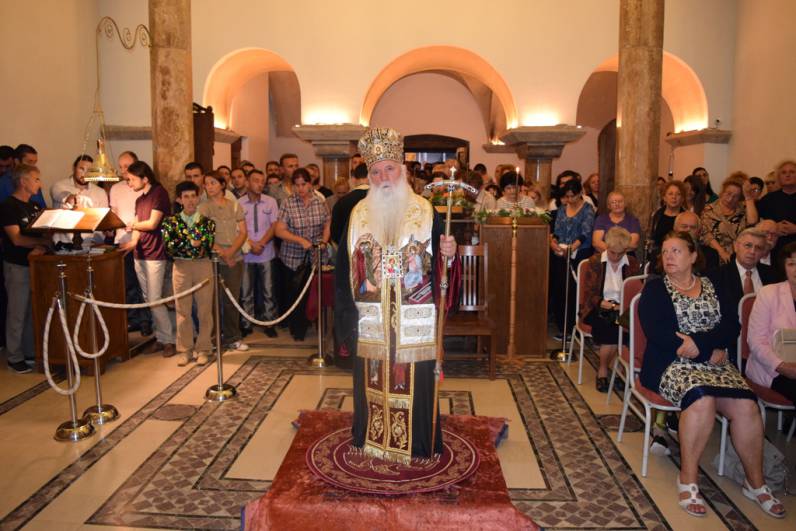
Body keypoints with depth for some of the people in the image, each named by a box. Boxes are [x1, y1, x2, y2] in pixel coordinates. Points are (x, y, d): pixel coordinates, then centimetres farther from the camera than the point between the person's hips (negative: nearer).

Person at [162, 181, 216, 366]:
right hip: (181, 267, 1)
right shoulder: (171, 221, 3)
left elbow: (208, 245, -10)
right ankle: (185, 350, 16)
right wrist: (191, 242, -15)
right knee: (182, 310, 5)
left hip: (203, 266, 0)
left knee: (205, 310, 4)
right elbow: (168, 245, -9)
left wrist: (182, 244, -16)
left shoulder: (207, 221, 2)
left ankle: (203, 349, 14)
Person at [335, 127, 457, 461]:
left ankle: (417, 444, 25)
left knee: (414, 382, 5)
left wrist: (448, 254, -24)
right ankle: (372, 440, 30)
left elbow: (440, 264, -1)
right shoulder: (358, 215, 4)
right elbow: (345, 267, 4)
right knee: (373, 380, 11)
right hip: (371, 320, 2)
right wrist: (347, 312, -2)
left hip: (414, 320, -2)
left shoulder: (425, 212, -1)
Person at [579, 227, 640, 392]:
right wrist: (602, 303, -23)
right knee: (610, 325, -33)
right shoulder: (594, 262, 2)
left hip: (622, 310, 3)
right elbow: (589, 293, -3)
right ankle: (603, 370, -14)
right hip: (598, 309, -3)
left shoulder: (632, 263, 9)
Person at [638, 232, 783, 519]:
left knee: (747, 406, -21)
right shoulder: (655, 288, 5)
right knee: (702, 400, -33)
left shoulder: (710, 287, 16)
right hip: (672, 364, -4)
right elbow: (657, 332, -10)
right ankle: (688, 479, -18)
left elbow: (731, 326, 2)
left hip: (715, 362, 4)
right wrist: (710, 350, -13)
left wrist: (700, 342, -18)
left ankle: (755, 483, -1)